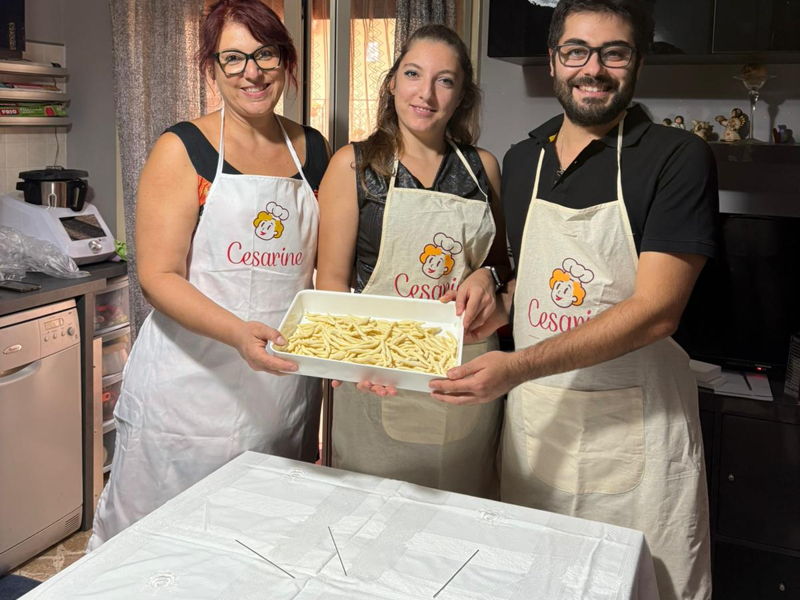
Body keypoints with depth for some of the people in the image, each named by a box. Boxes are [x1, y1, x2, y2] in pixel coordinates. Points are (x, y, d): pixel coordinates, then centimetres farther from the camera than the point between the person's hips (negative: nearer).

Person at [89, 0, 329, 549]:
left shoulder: (314, 152, 8)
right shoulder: (184, 150, -4)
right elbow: (158, 276, -10)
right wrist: (237, 332, -26)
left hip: (285, 387, 4)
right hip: (190, 385, -3)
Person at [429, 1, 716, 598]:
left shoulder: (677, 158, -11)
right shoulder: (521, 161, 7)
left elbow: (655, 310, -19)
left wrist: (518, 367, -26)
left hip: (635, 427, -4)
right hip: (533, 418, 5)